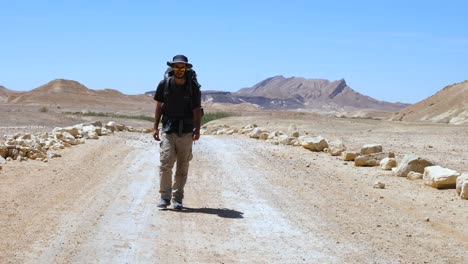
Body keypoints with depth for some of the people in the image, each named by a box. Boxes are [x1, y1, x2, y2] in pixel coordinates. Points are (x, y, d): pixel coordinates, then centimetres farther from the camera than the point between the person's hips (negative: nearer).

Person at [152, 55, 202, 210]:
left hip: (186, 132, 0)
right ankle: (164, 197, -3)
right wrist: (155, 127, 4)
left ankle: (177, 199, 13)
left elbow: (197, 110, 0)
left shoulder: (193, 87, -1)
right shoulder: (164, 84, 1)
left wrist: (197, 130, -11)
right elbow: (159, 106, 9)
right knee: (165, 163, -11)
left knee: (182, 168, 4)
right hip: (168, 130, 0)